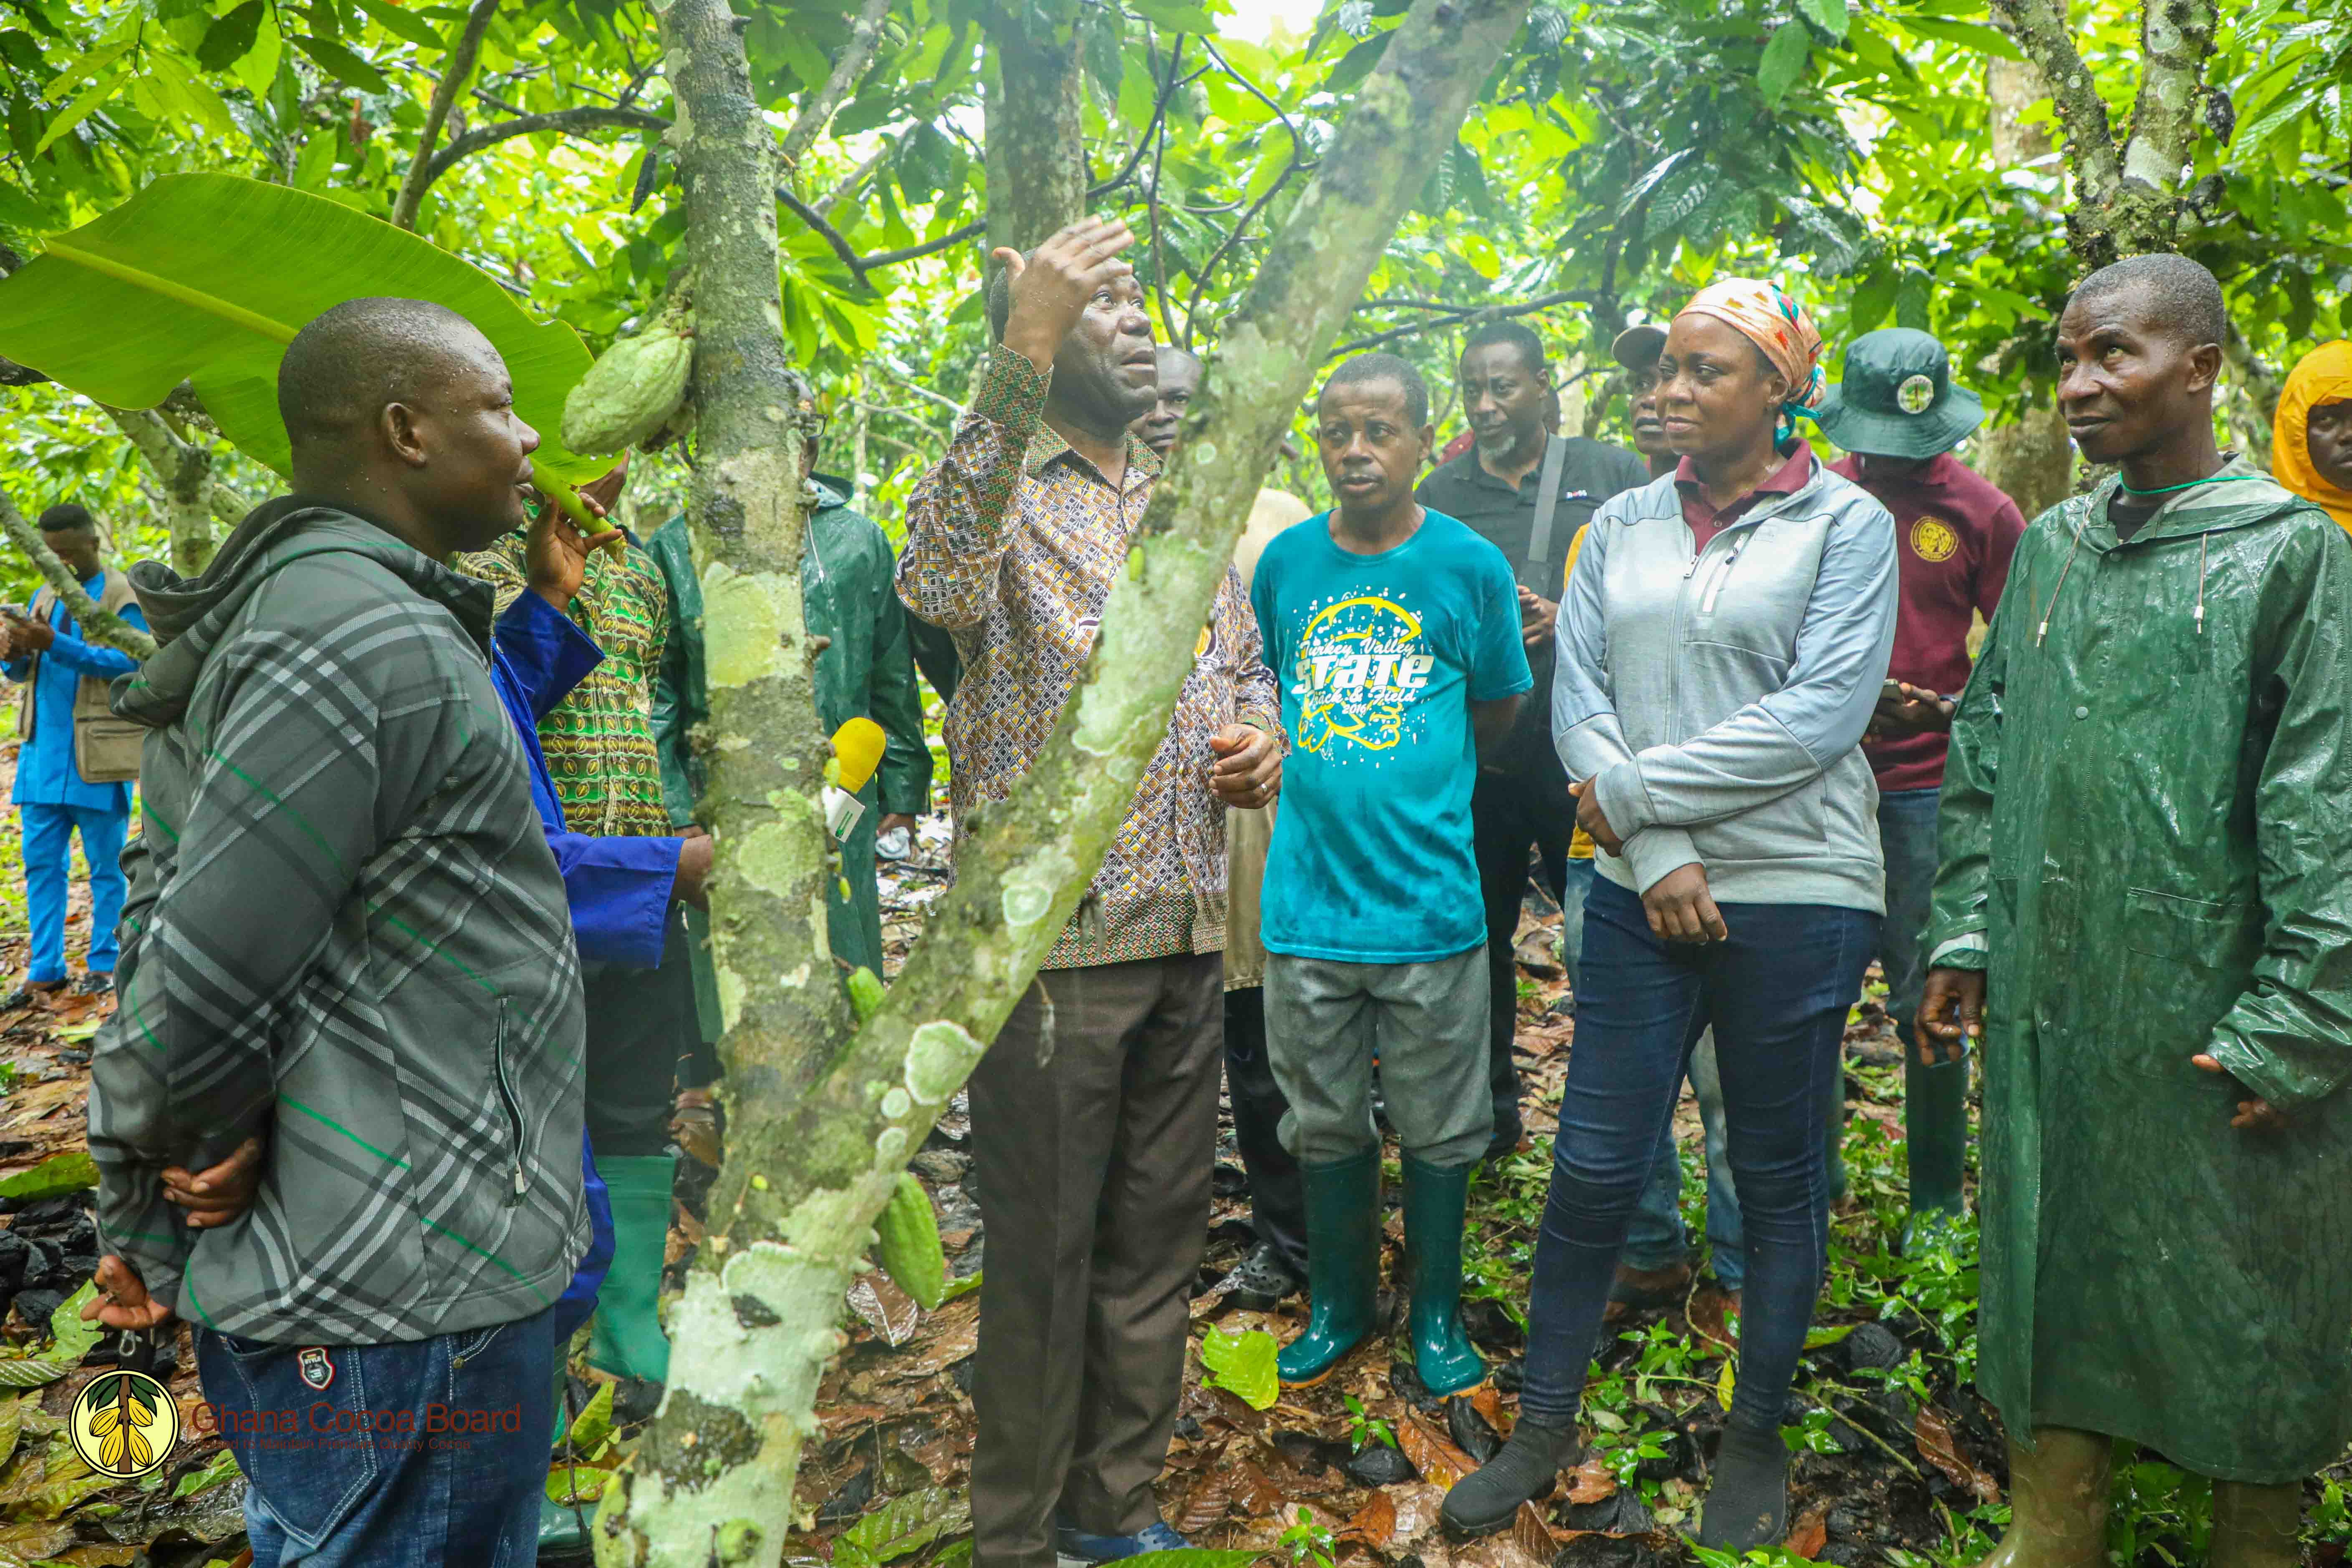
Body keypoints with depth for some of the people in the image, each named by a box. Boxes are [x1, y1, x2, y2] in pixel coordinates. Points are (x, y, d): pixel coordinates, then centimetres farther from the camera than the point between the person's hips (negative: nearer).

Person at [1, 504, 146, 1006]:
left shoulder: (124, 597, -4)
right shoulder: (45, 597, 16)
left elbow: (128, 662, -17)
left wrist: (53, 644, -26)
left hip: (97, 756, -6)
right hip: (43, 752, 6)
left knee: (106, 864, 3)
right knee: (42, 863, 7)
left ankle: (104, 962, 12)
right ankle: (46, 969, 13)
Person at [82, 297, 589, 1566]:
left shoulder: (266, 614, 11)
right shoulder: (374, 640, -21)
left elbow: (160, 914, 13)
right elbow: (206, 981, -24)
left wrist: (141, 1219, 14)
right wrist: (158, 1196, -5)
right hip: (408, 1293, -10)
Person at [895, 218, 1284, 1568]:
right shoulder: (1001, 489, -6)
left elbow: (1244, 660, 25)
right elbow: (942, 586, -30)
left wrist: (1264, 736, 2)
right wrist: (1026, 349, -34)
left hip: (1187, 936, 7)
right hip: (1052, 938, -6)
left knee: (1160, 1242, 16)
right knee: (1044, 1256, 6)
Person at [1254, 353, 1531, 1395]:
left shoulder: (1472, 564, -3)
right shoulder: (1286, 560, 3)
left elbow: (1496, 717, 8)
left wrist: (1410, 785, 9)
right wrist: (1331, 781, 9)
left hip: (1430, 901, -2)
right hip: (1308, 896, 2)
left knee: (1438, 1130, 11)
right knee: (1326, 1124, 15)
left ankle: (1436, 1314, 32)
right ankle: (1338, 1302, 35)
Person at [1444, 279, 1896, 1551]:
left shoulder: (1846, 524, -2)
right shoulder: (1622, 527, 9)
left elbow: (1821, 715, -14)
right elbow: (1578, 699, 1)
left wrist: (1633, 792, -12)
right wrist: (1660, 858, -11)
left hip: (1797, 895, -2)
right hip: (1641, 894, 3)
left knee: (1776, 1179, 11)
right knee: (1592, 1169, 6)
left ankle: (1756, 1438, 30)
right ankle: (1545, 1424, 24)